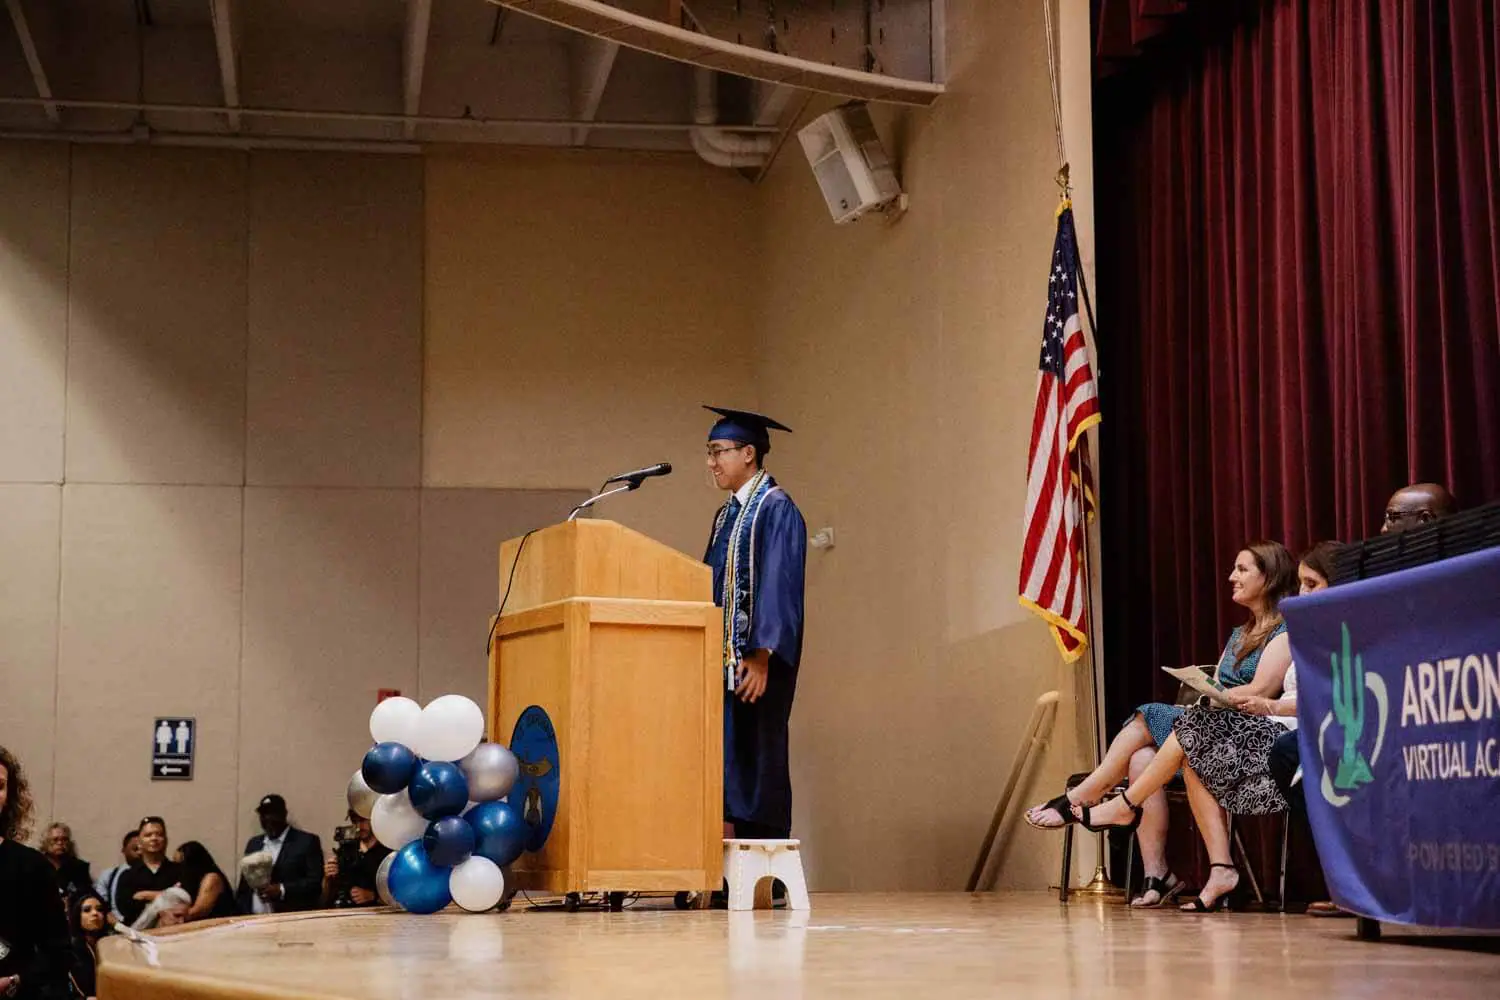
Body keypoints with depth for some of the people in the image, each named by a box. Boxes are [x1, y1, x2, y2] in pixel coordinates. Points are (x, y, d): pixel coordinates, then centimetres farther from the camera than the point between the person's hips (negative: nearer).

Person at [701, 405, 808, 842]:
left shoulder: (776, 509, -8)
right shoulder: (727, 514, 19)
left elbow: (779, 585, -16)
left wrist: (761, 655, -23)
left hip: (756, 662, -8)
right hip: (722, 659, 9)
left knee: (756, 757, -7)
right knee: (727, 762, 5)